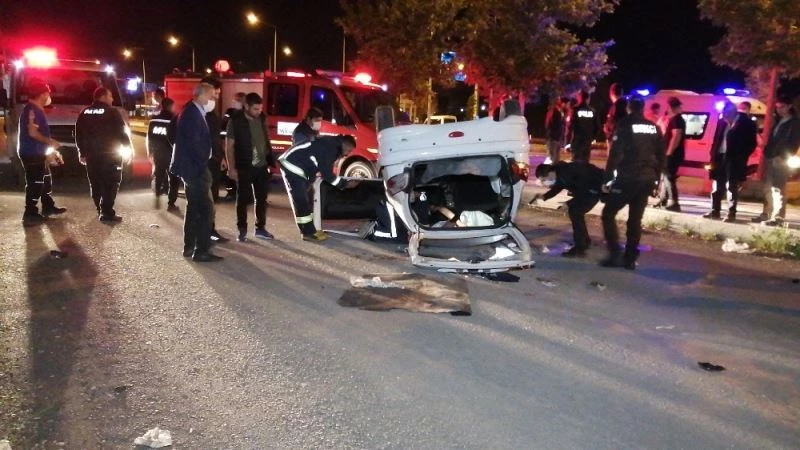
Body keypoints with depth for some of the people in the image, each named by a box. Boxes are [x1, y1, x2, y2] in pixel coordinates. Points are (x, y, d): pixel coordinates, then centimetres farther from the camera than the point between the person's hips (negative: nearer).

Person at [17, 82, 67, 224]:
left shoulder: (37, 110, 16)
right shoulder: (31, 109, -16)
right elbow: (32, 132, -24)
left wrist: (51, 151, 21)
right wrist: (50, 142, -16)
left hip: (38, 153, 11)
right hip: (31, 153, -11)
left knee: (46, 180, 20)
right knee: (35, 183, -8)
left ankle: (48, 207, 32)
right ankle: (30, 214, -3)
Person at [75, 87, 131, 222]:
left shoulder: (85, 112, 10)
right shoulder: (111, 112, -7)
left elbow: (78, 134, 12)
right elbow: (121, 132, -9)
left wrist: (82, 152, 19)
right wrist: (128, 149, 0)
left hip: (91, 154, 6)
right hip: (110, 154, -6)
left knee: (95, 184, 13)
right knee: (110, 184, -4)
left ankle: (101, 210, 20)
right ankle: (107, 213, -9)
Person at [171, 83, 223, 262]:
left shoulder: (194, 112, 13)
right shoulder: (192, 113, -17)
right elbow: (194, 143, -23)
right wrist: (203, 164, -15)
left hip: (192, 167, 11)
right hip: (194, 168, -11)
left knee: (194, 208, 16)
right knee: (206, 209, -9)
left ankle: (189, 247, 23)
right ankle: (201, 251, -7)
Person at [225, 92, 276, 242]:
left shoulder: (262, 118, 5)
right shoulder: (235, 121, -9)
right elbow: (229, 146, -8)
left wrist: (270, 160, 8)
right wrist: (231, 168, -13)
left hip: (262, 166, 5)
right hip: (244, 167, -5)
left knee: (262, 198, 11)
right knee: (243, 199, 3)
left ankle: (260, 228, 23)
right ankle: (242, 230, 12)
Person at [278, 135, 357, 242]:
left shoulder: (332, 145, 13)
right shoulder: (330, 148, -18)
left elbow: (325, 170, 20)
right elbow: (327, 174, -18)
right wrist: (345, 184, -12)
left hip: (295, 166, 11)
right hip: (292, 165, -11)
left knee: (303, 200, 14)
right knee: (301, 202, -6)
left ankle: (310, 230, 21)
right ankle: (309, 233, 0)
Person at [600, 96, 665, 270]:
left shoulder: (625, 125, -6)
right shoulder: (654, 127, 11)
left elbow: (615, 155, -12)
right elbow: (661, 156, 13)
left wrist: (607, 179, -9)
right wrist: (655, 177, 22)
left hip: (627, 179, -6)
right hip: (647, 179, 6)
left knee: (608, 213, 5)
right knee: (635, 219, 12)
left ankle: (615, 254, -4)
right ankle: (630, 258, 12)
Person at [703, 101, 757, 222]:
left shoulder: (746, 123, -5)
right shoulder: (722, 122, 11)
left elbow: (751, 143, -5)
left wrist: (741, 157, -12)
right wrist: (713, 156, 5)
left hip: (733, 159, -6)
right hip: (720, 157, 6)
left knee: (731, 187, -3)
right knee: (717, 187, 9)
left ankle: (731, 213, 1)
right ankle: (715, 211, 17)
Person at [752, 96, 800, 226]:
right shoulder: (778, 121, 20)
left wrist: (783, 156, -16)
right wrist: (767, 153, 7)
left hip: (781, 160, -7)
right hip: (771, 158, 7)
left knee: (778, 189, -9)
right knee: (768, 188, 9)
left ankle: (778, 217, -8)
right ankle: (766, 214, 15)